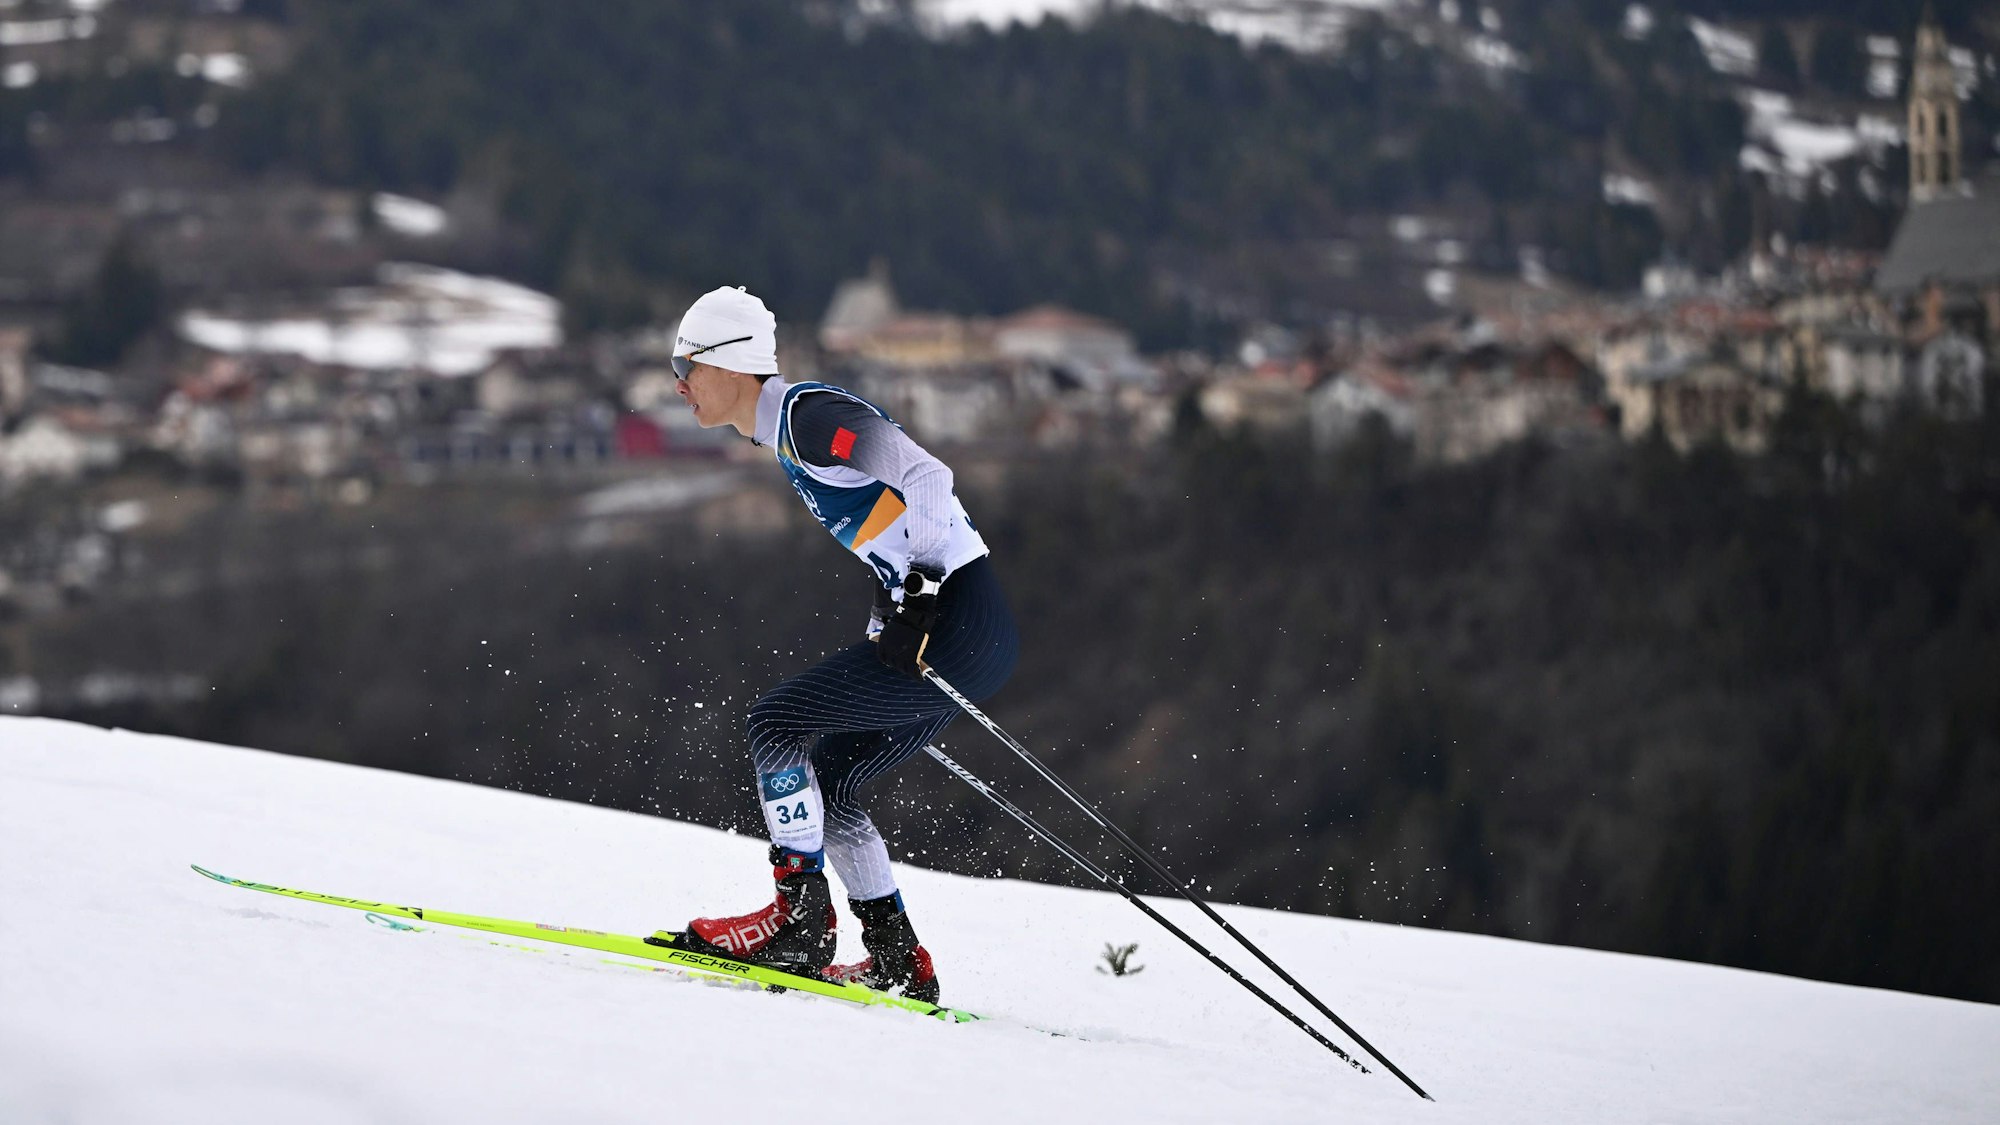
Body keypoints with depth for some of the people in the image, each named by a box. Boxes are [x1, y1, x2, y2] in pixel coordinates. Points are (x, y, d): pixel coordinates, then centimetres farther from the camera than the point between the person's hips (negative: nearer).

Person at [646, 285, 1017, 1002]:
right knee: (823, 787, 13)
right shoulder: (787, 434, 19)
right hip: (928, 619, 10)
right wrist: (886, 631, 20)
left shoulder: (808, 414, -12)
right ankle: (899, 964, 15)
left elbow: (927, 477, -21)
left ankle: (801, 922, -8)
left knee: (776, 723, -10)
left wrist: (917, 596, -22)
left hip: (960, 621, -10)